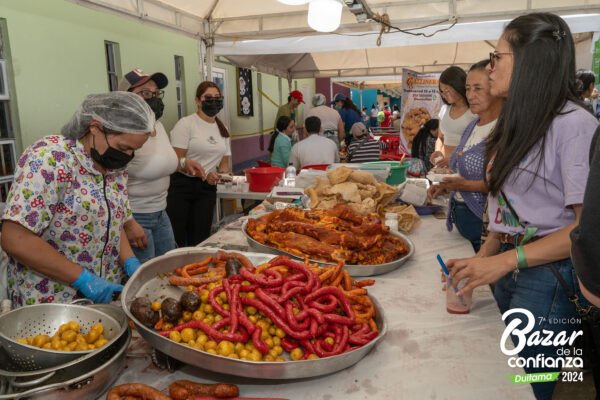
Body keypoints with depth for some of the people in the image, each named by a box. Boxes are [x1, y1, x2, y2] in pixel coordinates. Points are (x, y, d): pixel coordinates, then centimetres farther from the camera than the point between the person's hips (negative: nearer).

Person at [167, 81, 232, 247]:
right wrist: (204, 174, -25)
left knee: (200, 239, 9)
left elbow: (224, 160, 17)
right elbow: (177, 160, -13)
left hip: (207, 188, 5)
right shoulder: (186, 123, -8)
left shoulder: (223, 129, 11)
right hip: (182, 185, -5)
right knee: (176, 239, -1)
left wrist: (224, 174, -6)